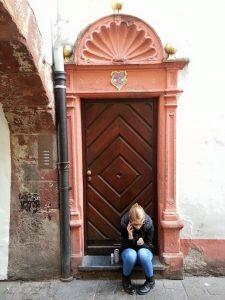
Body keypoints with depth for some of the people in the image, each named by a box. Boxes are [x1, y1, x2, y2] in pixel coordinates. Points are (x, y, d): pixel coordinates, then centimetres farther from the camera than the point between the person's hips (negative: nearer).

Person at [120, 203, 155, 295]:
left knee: (142, 253, -36)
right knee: (131, 255, -36)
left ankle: (150, 280, -8)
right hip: (129, 250, 0)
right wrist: (130, 236, -38)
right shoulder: (124, 223, -25)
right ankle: (126, 279, -5)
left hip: (144, 250, 1)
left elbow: (149, 245, -11)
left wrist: (142, 244, -34)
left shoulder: (148, 223, -23)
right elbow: (125, 245, -16)